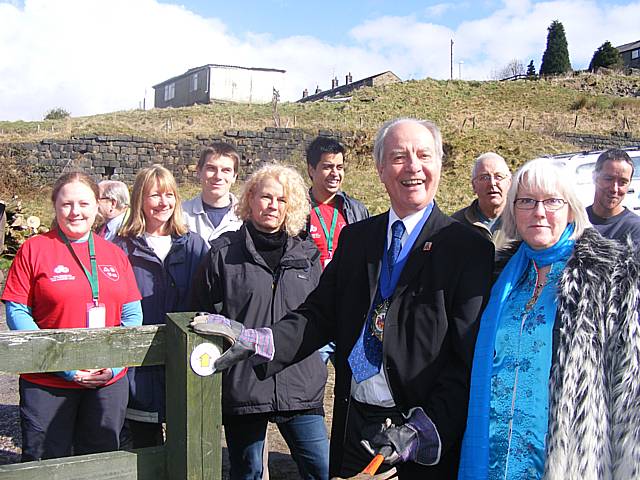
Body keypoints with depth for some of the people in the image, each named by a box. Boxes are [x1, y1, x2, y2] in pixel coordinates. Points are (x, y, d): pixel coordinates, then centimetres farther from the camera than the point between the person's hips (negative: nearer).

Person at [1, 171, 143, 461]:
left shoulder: (115, 254, 7)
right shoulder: (34, 249, -4)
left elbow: (132, 316, 7)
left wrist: (114, 363, -8)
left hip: (109, 384, 3)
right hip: (46, 385, -3)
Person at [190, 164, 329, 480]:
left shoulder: (306, 255, 10)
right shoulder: (224, 252, 0)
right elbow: (205, 315, 3)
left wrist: (321, 348, 11)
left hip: (300, 385, 2)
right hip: (241, 381, -2)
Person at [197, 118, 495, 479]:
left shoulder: (470, 249, -9)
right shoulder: (355, 238, 8)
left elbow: (471, 360, -12)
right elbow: (322, 313, 4)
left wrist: (428, 431, -19)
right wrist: (257, 341, -11)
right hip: (354, 427, 4)